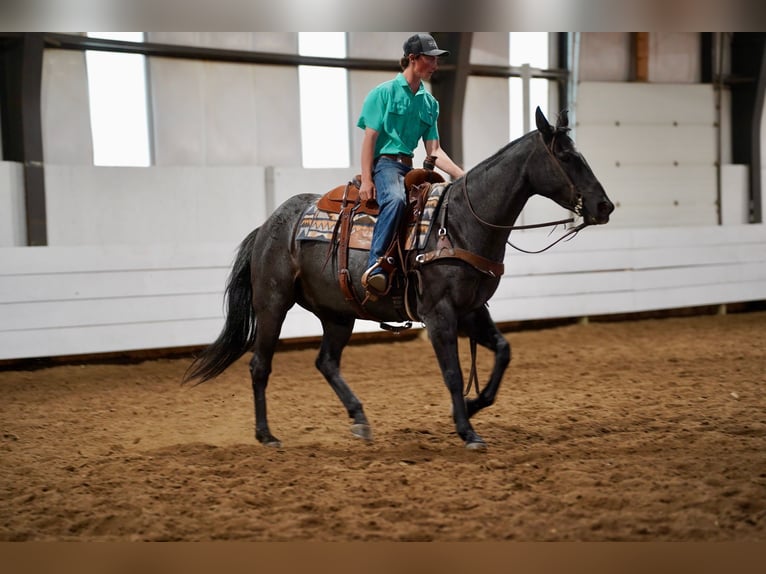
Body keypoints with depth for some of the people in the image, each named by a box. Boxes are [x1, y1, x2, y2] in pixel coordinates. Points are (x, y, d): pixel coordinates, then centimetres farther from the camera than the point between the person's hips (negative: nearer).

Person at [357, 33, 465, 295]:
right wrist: (366, 180, -15)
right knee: (396, 199, -38)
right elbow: (370, 138, -5)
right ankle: (375, 267, -46)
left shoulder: (430, 102, 15)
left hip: (410, 166, 7)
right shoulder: (384, 92, -1)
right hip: (385, 162, -7)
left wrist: (462, 176, -1)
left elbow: (434, 150, 12)